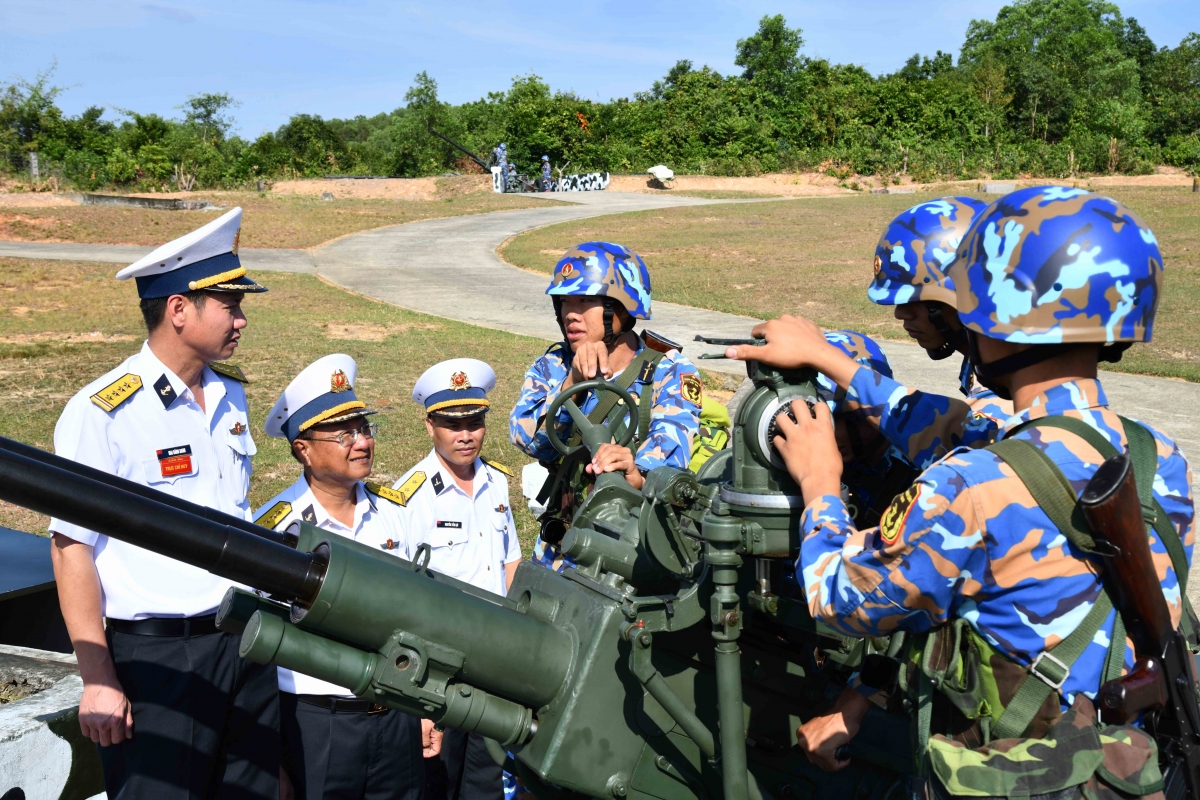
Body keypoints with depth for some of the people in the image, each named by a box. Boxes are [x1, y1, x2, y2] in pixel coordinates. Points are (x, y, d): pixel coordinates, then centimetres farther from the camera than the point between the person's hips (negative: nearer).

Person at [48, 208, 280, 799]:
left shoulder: (231, 395, 9)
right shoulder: (101, 413, -13)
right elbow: (71, 550, -12)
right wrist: (98, 680, -13)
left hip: (245, 642, 7)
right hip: (156, 656, -6)